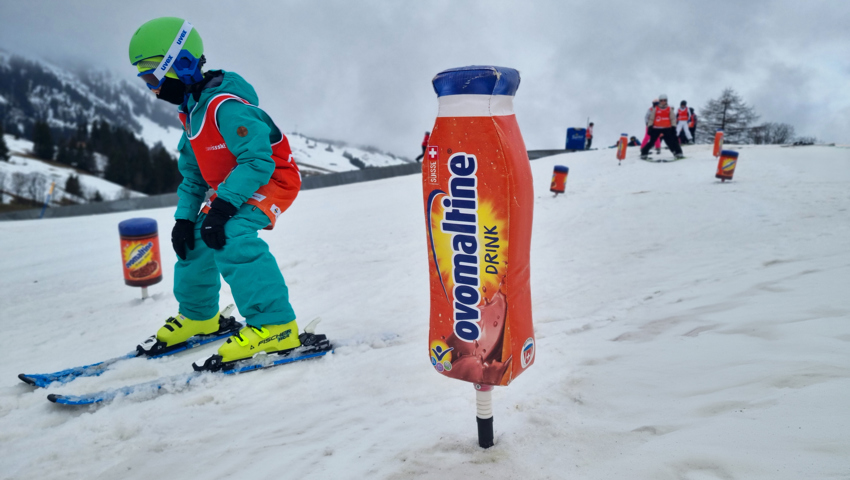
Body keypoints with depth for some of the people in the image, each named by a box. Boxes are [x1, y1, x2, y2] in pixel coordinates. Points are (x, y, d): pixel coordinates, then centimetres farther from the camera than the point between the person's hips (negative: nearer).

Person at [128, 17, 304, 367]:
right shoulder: (191, 112, 8)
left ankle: (274, 325, -31)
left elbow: (258, 160, -32)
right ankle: (198, 316, 34)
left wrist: (222, 206, -33)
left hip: (273, 180, -10)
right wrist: (184, 216, 5)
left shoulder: (227, 107, -25)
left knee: (230, 236, -32)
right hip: (231, 188, 10)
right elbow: (191, 173, 15)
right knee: (196, 238, 12)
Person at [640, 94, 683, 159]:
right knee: (651, 141, -4)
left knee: (672, 141, -4)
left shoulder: (670, 109, 5)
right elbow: (651, 118, 4)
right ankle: (644, 153, 6)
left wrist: (673, 127, 1)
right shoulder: (655, 109, 0)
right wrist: (650, 127, -2)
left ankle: (678, 153, 4)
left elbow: (672, 119, 7)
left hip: (667, 128, 1)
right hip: (656, 128, -1)